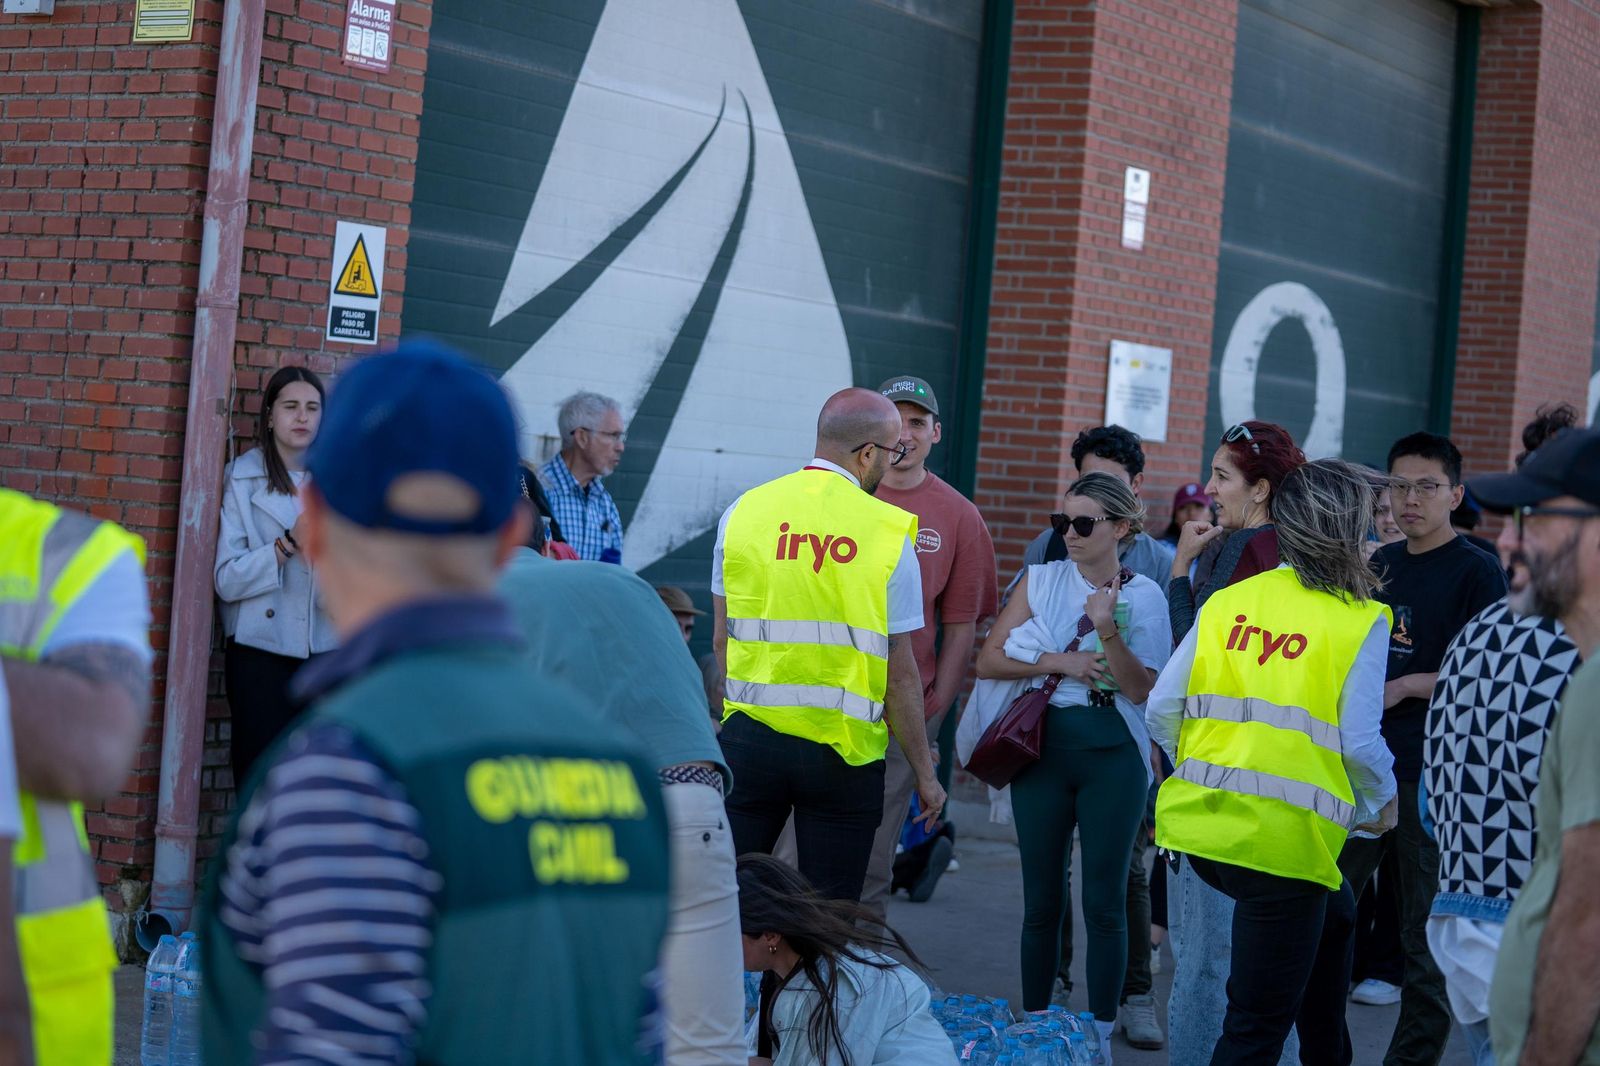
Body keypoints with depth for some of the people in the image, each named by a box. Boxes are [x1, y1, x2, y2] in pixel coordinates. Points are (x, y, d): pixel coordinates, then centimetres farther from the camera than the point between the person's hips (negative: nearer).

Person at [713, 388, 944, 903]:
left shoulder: (743, 512, 2)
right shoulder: (889, 533, -6)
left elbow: (721, 639, 7)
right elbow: (899, 670, -5)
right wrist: (924, 773, 4)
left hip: (748, 734, 2)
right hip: (844, 747, -2)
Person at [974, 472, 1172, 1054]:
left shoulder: (1144, 596, -1)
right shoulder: (1042, 579, 4)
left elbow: (1140, 689, -9)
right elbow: (989, 660, -1)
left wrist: (1107, 631, -22)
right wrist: (1061, 663, -11)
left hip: (1112, 753, -2)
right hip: (1043, 745, 2)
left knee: (1103, 901, 2)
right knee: (1042, 898, 8)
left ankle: (1099, 1034, 11)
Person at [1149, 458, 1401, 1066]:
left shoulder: (1227, 601, 6)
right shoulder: (1360, 621, -7)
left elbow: (1162, 709, 4)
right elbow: (1359, 741, -13)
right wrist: (1380, 804, 7)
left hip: (1200, 825, 6)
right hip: (1284, 836, -6)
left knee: (1333, 914, 33)